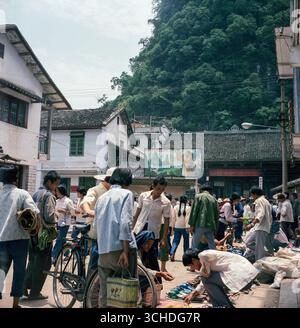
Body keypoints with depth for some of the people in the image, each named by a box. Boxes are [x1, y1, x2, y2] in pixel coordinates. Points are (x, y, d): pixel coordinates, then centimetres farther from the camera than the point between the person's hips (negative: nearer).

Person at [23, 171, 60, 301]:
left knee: (33, 261, 17)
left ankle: (24, 290, 18)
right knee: (43, 263, 3)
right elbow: (49, 216, -22)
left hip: (33, 231, 8)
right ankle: (35, 293, 10)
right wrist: (55, 222, -3)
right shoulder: (49, 195, -14)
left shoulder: (36, 193, 13)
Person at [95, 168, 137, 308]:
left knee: (104, 293, 11)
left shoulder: (101, 197, 19)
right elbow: (125, 222, -13)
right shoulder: (126, 193, 0)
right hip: (120, 249, -6)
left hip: (103, 251, 6)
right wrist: (125, 251, -15)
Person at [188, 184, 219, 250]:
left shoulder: (198, 196, 1)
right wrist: (215, 228, 17)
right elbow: (216, 214, 13)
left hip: (200, 224, -4)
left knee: (194, 244, 3)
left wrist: (192, 225, -2)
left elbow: (194, 211, -5)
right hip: (211, 225, 4)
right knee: (212, 245, 10)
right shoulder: (214, 199, 12)